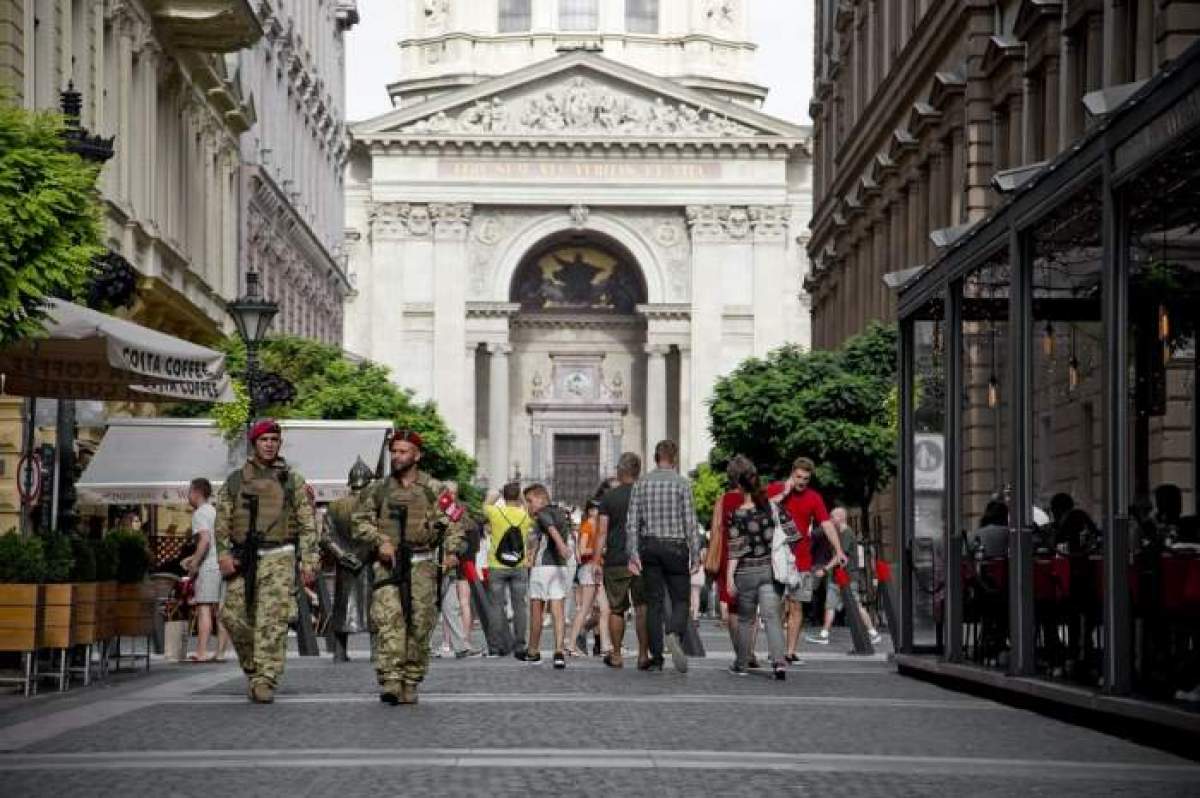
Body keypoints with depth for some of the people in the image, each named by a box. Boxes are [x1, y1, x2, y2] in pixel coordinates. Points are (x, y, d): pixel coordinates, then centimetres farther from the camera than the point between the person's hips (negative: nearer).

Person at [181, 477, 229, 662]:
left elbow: (205, 540, -19)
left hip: (209, 567, -8)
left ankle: (201, 653, -14)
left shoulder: (200, 513, -6)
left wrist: (194, 564, -14)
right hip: (225, 564, 8)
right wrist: (193, 558, 25)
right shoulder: (216, 512, 21)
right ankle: (221, 652, 5)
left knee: (204, 609, -9)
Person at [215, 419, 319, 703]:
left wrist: (309, 561, -2)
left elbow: (308, 524, 7)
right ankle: (252, 669, 20)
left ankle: (265, 680, -14)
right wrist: (223, 555, -4)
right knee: (234, 616, 0)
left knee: (273, 621, -12)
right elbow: (222, 521, 9)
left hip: (278, 556, -2)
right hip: (241, 559, 2)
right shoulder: (235, 480, 12)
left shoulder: (292, 480, 9)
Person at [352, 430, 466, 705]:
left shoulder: (434, 490, 7)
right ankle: (390, 681, -22)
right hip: (387, 564, 0)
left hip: (421, 564, 0)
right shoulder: (378, 490, 11)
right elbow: (361, 521, 10)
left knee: (420, 625, 1)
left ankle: (410, 683, 12)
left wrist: (452, 551, -14)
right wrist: (380, 541, -8)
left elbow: (453, 523, 3)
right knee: (387, 621, -15)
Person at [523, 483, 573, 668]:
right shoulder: (562, 514, 17)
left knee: (536, 610, 8)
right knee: (557, 610, -1)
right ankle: (559, 651, -17)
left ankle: (533, 652, 18)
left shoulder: (543, 514, -6)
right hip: (561, 567, 6)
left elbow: (553, 529, -26)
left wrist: (561, 545, -43)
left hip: (543, 566, -6)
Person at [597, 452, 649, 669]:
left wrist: (597, 559, 0)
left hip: (615, 561, 0)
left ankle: (616, 655, 14)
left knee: (616, 610, 8)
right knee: (643, 608, 1)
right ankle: (643, 655, -6)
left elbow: (602, 532, -4)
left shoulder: (608, 498, -1)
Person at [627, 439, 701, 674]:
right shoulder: (681, 483, -5)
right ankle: (674, 635, -27)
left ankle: (656, 658, 5)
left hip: (649, 547, 3)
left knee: (653, 602, 7)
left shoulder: (641, 484, 5)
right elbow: (690, 521, -7)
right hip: (675, 546, -3)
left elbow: (632, 522, 1)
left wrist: (633, 554, 3)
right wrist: (695, 555, -4)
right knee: (680, 600, 3)